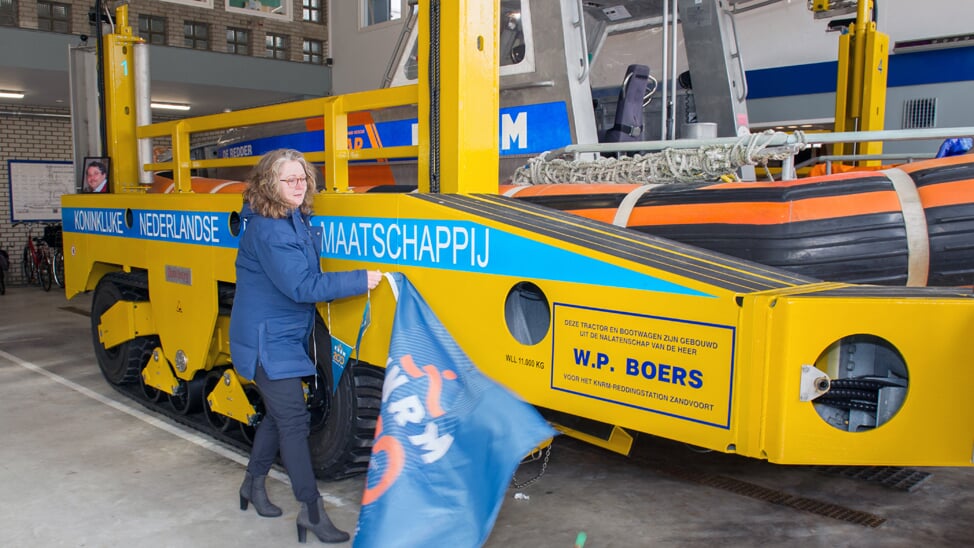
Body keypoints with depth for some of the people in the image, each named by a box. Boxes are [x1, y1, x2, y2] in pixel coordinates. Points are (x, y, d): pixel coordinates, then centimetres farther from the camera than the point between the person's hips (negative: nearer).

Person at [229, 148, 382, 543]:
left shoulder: (297, 220, 6)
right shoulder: (267, 230, -22)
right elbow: (300, 287, -28)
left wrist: (334, 289, -2)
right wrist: (360, 280, -26)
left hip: (287, 335, 9)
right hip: (267, 340, -9)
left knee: (279, 414, 18)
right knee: (293, 420, -6)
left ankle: (253, 482, 38)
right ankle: (311, 510, 2)